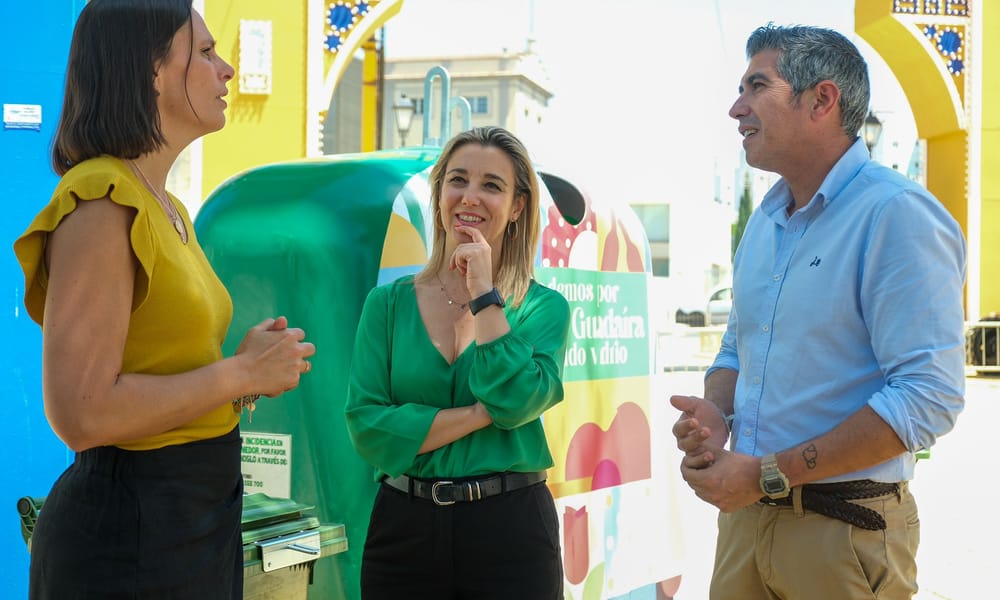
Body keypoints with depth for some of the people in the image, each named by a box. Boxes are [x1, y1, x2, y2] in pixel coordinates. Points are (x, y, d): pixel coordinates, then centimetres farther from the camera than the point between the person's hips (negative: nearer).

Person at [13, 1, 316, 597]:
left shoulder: (168, 210, 12)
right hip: (129, 530, -9)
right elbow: (83, 414, -25)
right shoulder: (101, 202, -17)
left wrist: (253, 367, 3)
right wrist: (241, 374, -15)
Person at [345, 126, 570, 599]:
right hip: (405, 528, 1)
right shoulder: (388, 304, 2)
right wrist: (482, 413, -14)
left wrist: (484, 294, -14)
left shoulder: (543, 307, 0)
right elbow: (367, 428, -7)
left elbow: (516, 401, -16)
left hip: (511, 529, -1)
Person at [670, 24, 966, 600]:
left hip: (844, 531, -7)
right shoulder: (764, 222, 9)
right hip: (745, 514, 7)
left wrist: (769, 475, -21)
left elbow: (929, 395, -22)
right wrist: (714, 412, -4)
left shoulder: (897, 214, -15)